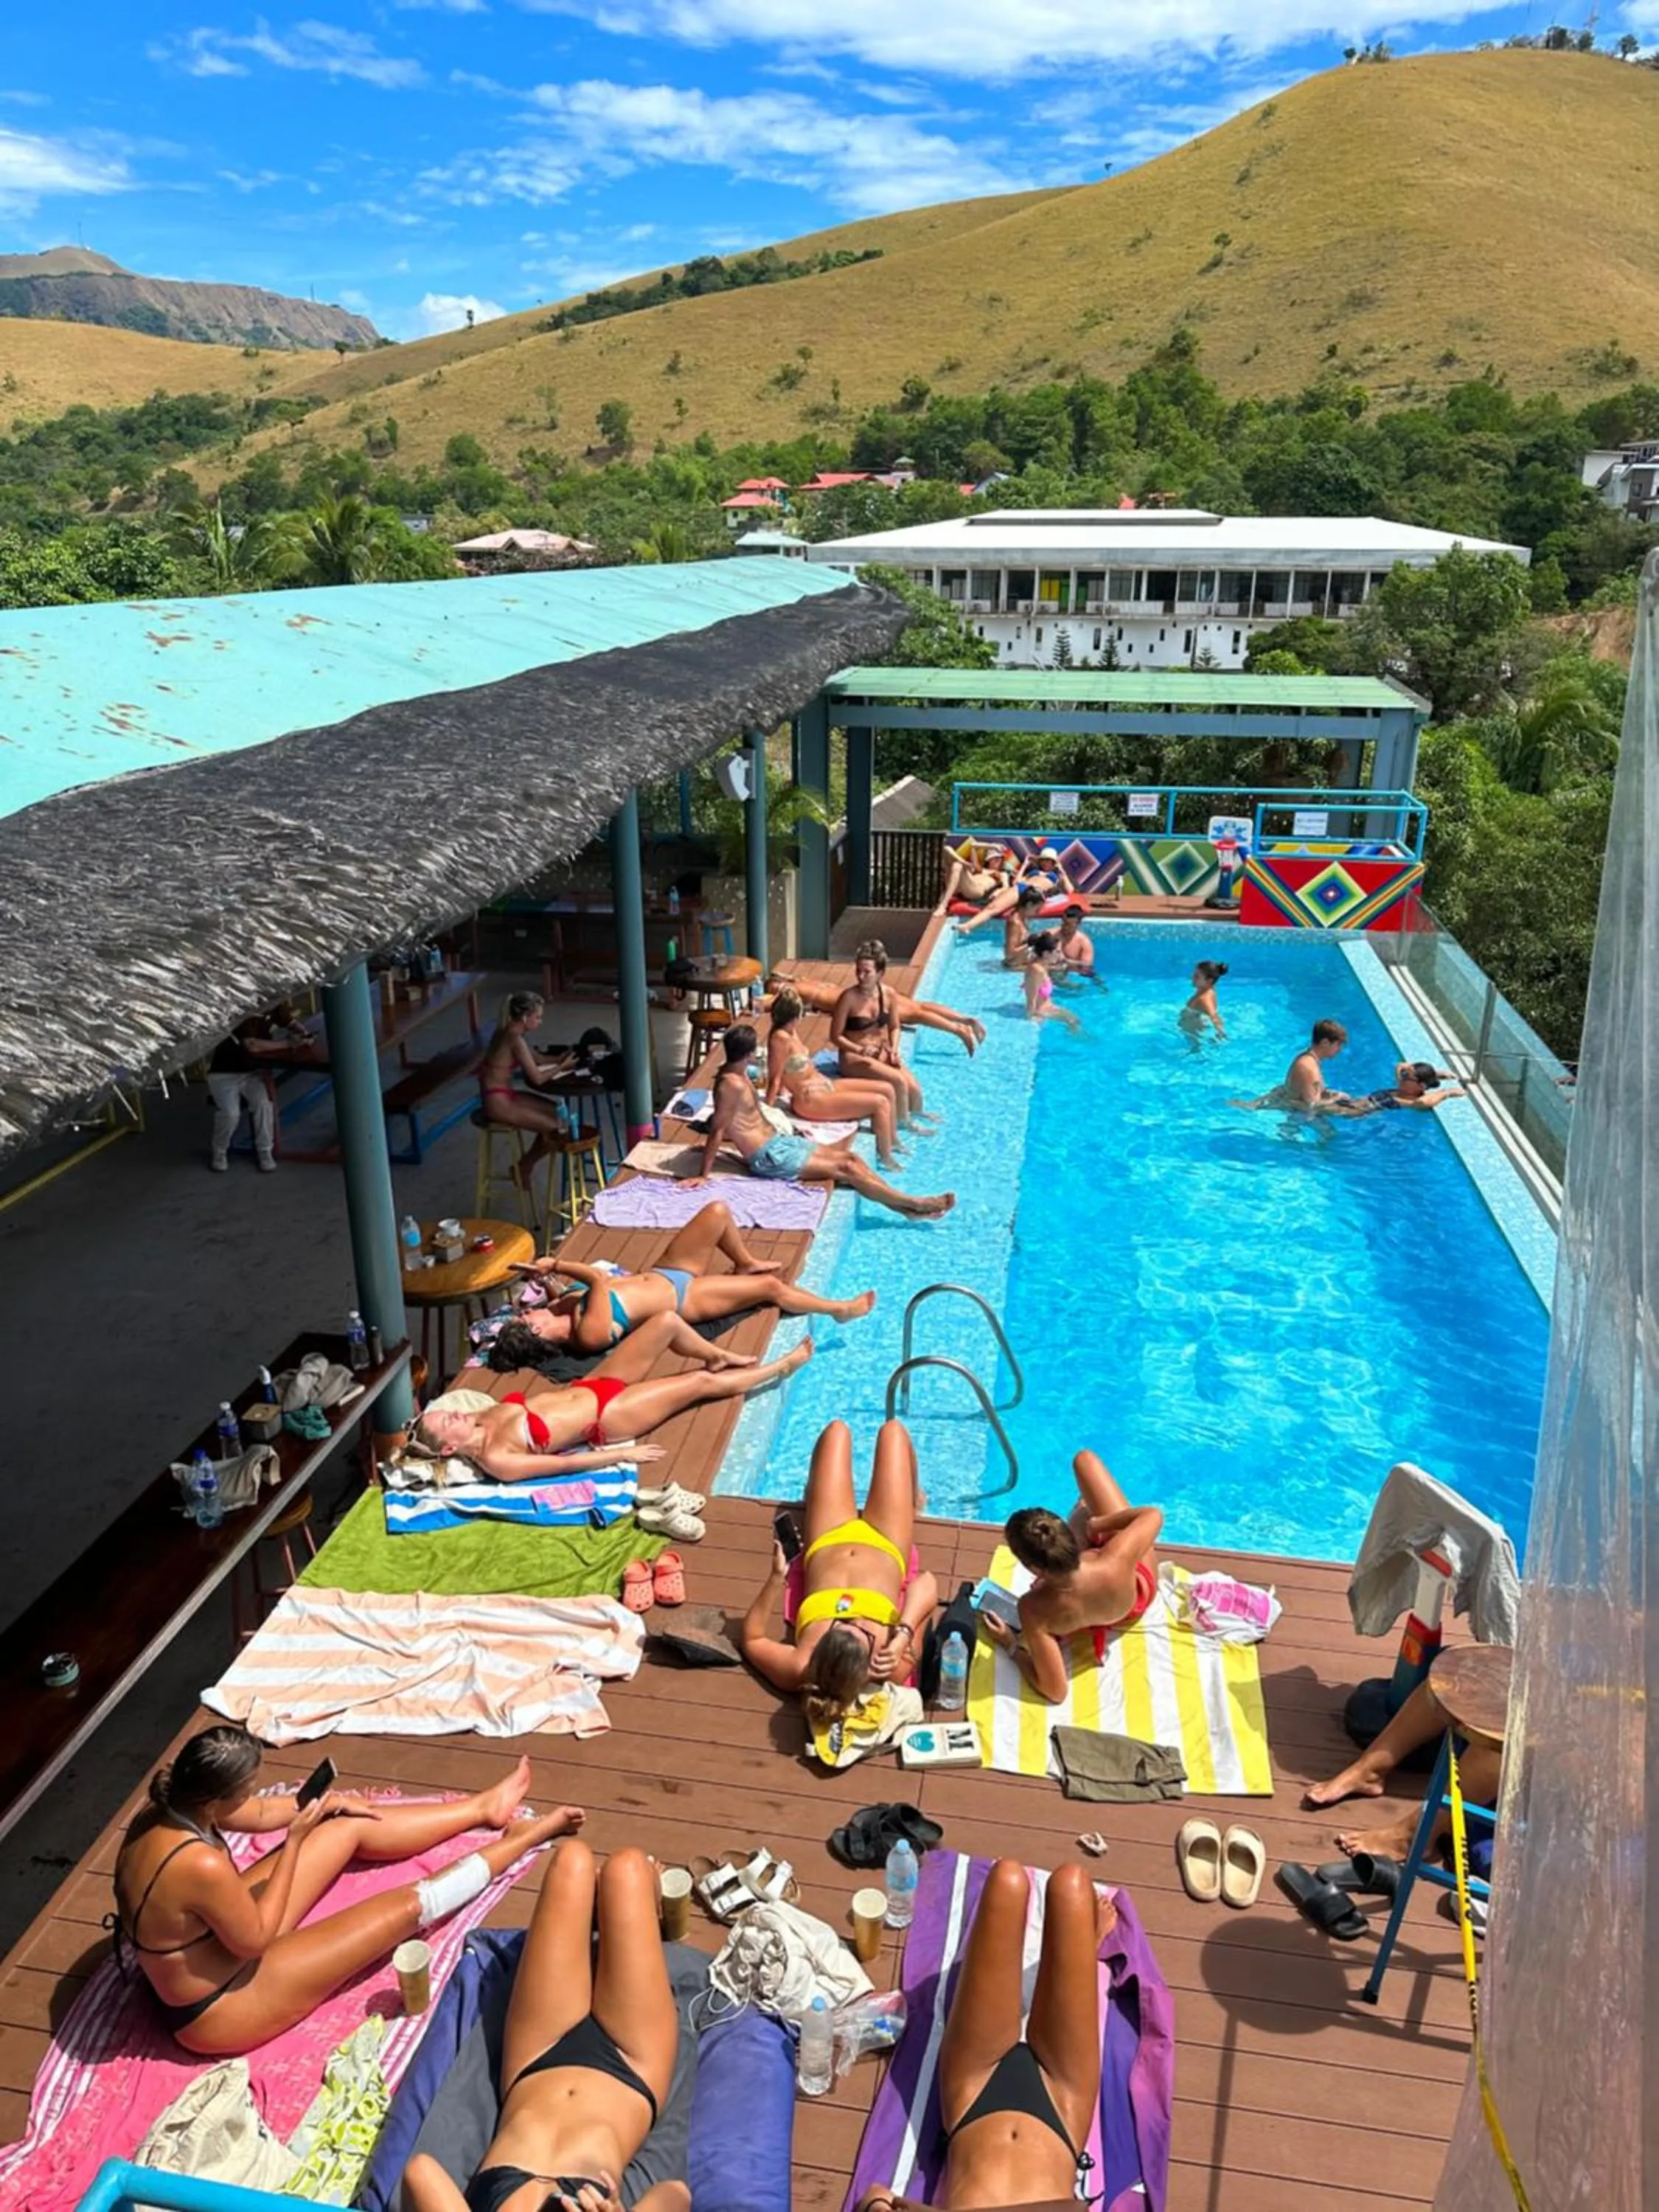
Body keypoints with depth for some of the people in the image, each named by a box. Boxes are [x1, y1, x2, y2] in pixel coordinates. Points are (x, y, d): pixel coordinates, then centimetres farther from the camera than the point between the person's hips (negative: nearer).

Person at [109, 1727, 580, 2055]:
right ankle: (522, 1837, 16)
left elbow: (259, 1815, 6)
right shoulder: (200, 1865, -40)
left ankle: (483, 1808, 26)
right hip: (218, 2010, -8)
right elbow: (256, 1938, -24)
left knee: (352, 1826, 8)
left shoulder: (165, 1812, -13)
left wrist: (328, 1802, 7)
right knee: (406, 1906, -5)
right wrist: (295, 1841, -22)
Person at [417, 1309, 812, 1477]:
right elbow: (567, 1463, -21)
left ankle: (719, 1358, 28)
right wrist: (623, 1454, -18)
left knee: (667, 1322, -1)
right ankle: (782, 1366, 22)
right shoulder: (495, 1460, -24)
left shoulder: (487, 1415, -2)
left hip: (590, 1388, 8)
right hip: (607, 1417, -8)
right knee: (702, 1383, -4)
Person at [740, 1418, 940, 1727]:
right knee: (892, 1430, 14)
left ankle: (814, 1492, 57)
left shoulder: (799, 1671, -41)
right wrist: (905, 1633, -55)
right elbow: (927, 1584, -39)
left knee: (838, 1430, 16)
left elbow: (750, 1639, -24)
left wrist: (776, 1578, -38)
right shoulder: (892, 1669, -42)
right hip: (884, 1549, 0)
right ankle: (911, 1502, 53)